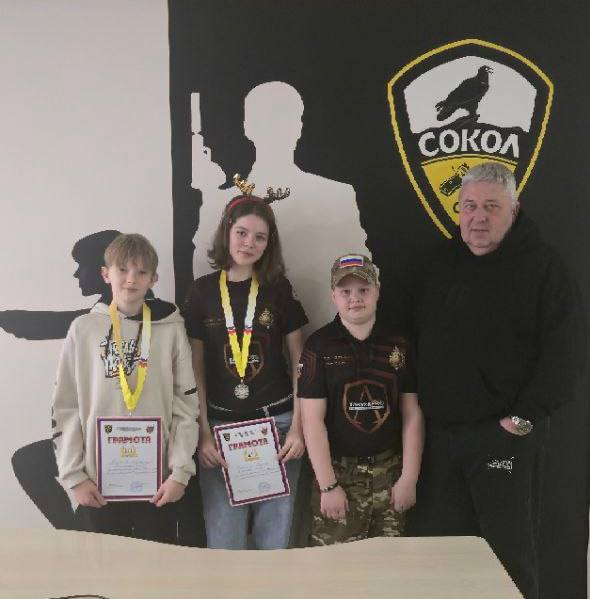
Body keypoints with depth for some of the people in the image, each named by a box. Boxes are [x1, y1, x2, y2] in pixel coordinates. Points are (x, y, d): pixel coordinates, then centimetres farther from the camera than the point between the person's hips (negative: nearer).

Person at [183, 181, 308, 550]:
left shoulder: (279, 289, 2)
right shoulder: (202, 291, 1)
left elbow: (300, 362, 3)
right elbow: (195, 369, 2)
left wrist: (298, 426, -4)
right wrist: (202, 433, -3)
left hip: (277, 423, 0)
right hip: (219, 426, 0)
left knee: (274, 535, 9)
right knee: (224, 541, 7)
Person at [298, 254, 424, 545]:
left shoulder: (398, 344, 5)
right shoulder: (319, 345, -4)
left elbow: (412, 414, 5)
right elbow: (313, 420, -7)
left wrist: (409, 478, 0)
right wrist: (328, 486, -10)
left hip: (390, 472, 3)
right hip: (338, 472, -2)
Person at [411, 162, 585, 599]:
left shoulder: (543, 267, -8)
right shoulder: (445, 262, 10)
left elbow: (562, 353, -12)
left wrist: (525, 418, -15)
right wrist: (419, 406, 9)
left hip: (503, 435, -5)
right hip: (438, 431, 6)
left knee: (509, 547, 6)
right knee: (437, 545, 14)